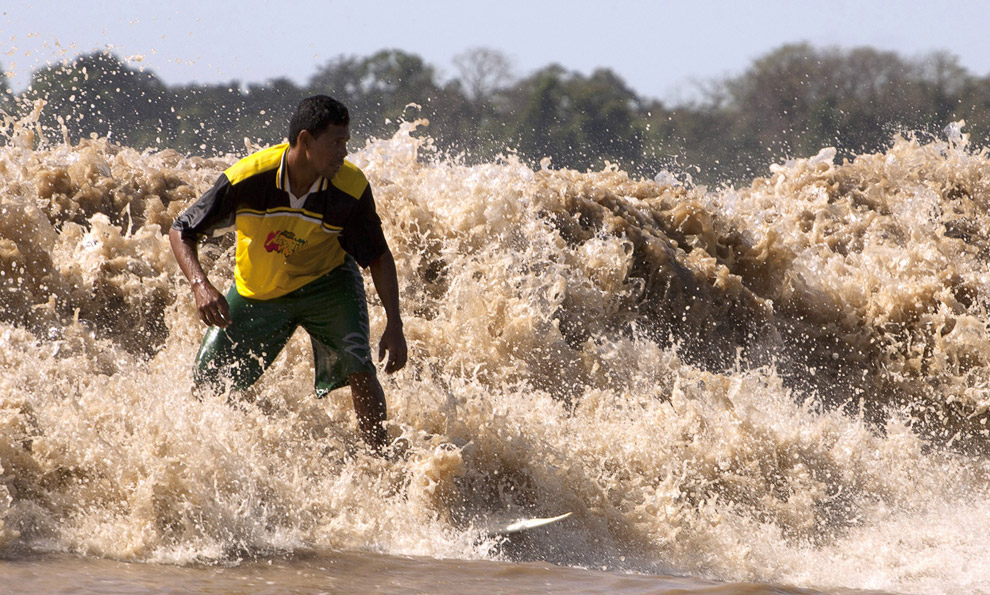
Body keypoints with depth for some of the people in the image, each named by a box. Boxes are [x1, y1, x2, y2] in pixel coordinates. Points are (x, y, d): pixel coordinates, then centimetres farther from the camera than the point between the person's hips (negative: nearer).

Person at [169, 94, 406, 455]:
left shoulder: (351, 188, -26)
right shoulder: (247, 178, -30)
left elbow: (378, 256, -11)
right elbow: (181, 232, -19)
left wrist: (394, 325, -19)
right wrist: (200, 286, -37)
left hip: (326, 282, 0)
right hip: (256, 290, 0)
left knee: (358, 369, -22)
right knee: (208, 382, 2)